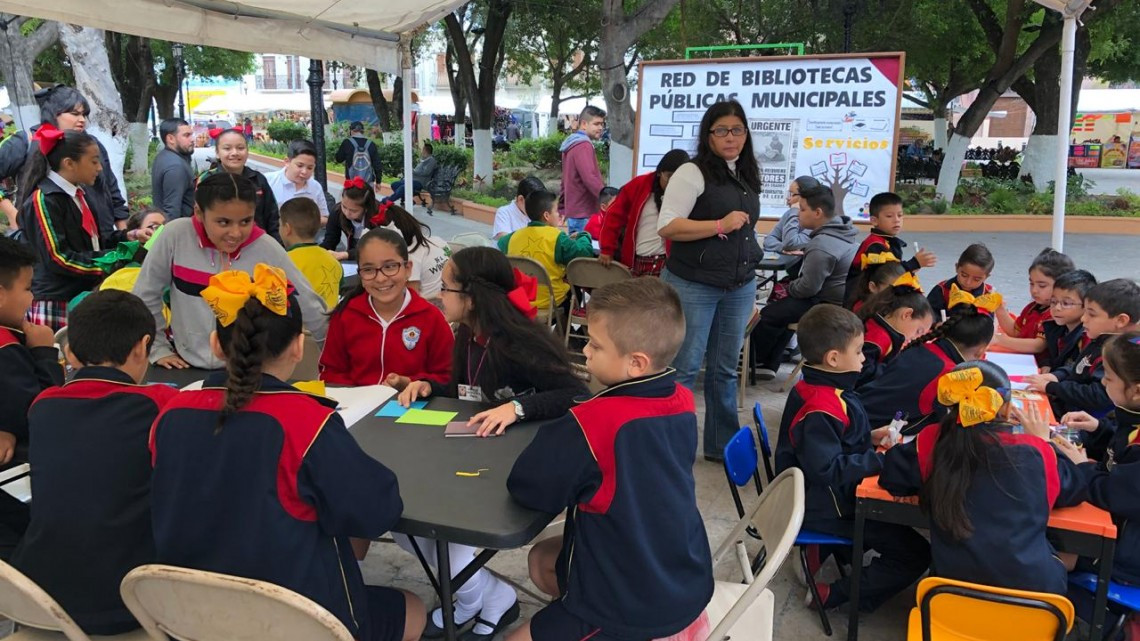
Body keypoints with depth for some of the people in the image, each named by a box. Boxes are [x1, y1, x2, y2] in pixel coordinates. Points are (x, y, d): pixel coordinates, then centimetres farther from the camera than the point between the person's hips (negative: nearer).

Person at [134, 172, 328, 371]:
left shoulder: (267, 250, -11)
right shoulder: (176, 236, -9)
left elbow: (312, 311, -2)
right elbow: (144, 296, 6)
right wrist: (158, 349, 5)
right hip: (188, 368, 2)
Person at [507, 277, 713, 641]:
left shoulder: (592, 423, -29)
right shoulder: (682, 401, -6)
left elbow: (526, 488, -20)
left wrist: (552, 444, -2)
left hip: (633, 610, -8)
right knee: (542, 559, 25)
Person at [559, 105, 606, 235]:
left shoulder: (572, 145, 18)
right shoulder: (583, 146, -12)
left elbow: (566, 182, 23)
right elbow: (590, 179, -24)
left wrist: (562, 211, 26)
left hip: (573, 214, 10)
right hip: (583, 216, -10)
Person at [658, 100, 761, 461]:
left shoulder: (748, 177, 14)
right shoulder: (692, 173, -8)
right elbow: (667, 227, -16)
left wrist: (751, 284, 21)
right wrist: (720, 225, -19)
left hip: (739, 288, 7)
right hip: (693, 286, -7)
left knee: (725, 369, 13)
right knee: (684, 368, 0)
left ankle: (722, 445, 23)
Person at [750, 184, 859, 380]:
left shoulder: (822, 246, -27)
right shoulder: (839, 232, 6)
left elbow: (808, 288, -24)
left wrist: (788, 288, -4)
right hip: (841, 300, 11)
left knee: (768, 315, -3)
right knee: (780, 308, 22)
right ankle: (768, 365, 23)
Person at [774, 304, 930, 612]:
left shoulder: (816, 388, 2)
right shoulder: (821, 410, -30)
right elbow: (829, 470, -31)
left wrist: (870, 437, 5)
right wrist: (879, 459, -24)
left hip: (824, 492, 10)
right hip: (826, 505, -10)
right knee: (915, 554, -6)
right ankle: (832, 595, -3)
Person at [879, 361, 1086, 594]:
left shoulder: (933, 442, -8)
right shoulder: (1034, 451, -7)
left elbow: (891, 477, 3)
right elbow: (1074, 490, 11)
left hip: (956, 590, 2)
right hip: (1033, 587, -1)